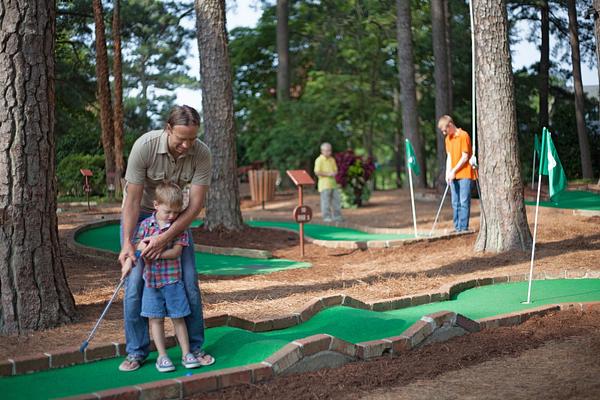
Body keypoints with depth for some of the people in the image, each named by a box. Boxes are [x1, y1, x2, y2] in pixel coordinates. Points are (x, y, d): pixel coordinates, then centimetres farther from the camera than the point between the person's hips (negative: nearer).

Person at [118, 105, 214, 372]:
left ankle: (195, 347, 12)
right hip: (139, 215, -2)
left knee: (189, 283, -3)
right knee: (135, 283, -8)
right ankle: (136, 352, 4)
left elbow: (196, 204, -23)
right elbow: (133, 200, -25)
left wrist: (165, 238, -31)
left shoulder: (201, 154, -23)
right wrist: (127, 243, -32)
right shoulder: (145, 146, -30)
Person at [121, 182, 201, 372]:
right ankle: (162, 356, 14)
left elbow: (176, 251, -12)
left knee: (178, 318, 5)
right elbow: (136, 247, 3)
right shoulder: (146, 224, 1)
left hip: (172, 279, -1)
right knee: (155, 319, 5)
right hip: (151, 280, 1)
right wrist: (128, 263, -13)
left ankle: (186, 354, 15)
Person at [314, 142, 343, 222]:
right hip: (324, 184, -7)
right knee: (326, 201, -4)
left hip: (333, 183, 7)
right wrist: (328, 174, -17)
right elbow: (317, 172, -15)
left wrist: (334, 173, -4)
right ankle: (327, 217, 3)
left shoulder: (332, 159, 13)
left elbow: (335, 170, 19)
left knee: (336, 200, 7)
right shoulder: (319, 160, -9)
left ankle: (336, 216, 15)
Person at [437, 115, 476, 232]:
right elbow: (449, 157, 12)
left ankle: (463, 227, -8)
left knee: (464, 201, -8)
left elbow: (465, 157, -12)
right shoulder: (448, 138, 13)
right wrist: (448, 173, 0)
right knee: (455, 202, 8)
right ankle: (457, 227, 13)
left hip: (465, 174, -7)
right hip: (453, 175, 7)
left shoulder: (463, 136, -10)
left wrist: (454, 171, -14)